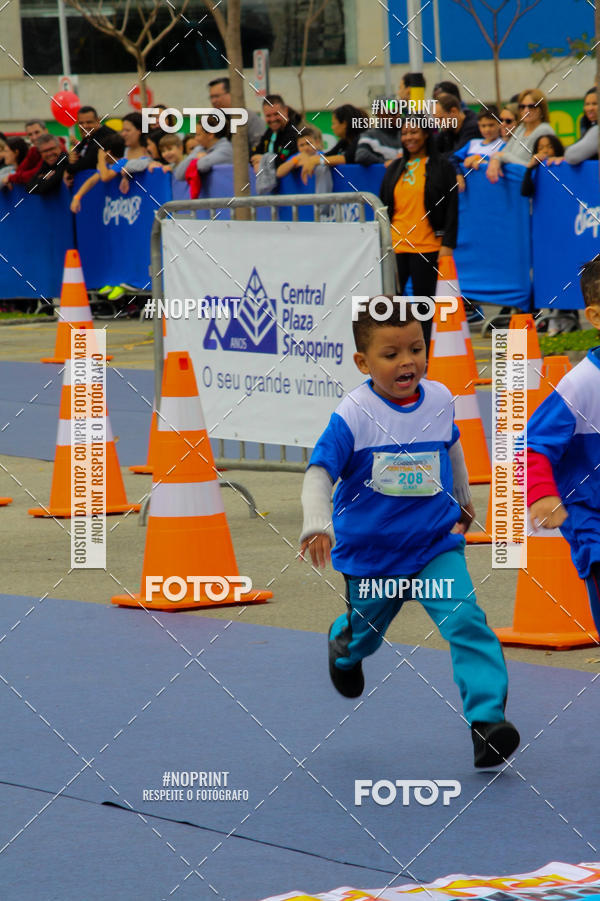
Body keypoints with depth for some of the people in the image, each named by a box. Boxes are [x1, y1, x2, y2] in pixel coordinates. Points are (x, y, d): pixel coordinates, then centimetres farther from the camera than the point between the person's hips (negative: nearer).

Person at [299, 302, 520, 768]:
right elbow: (319, 472, -21)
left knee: (466, 620, -20)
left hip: (437, 545, 2)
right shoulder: (354, 415, -18)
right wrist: (318, 526, -37)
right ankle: (344, 645, 58)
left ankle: (487, 719, -22)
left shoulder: (439, 399, -3)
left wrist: (462, 500, 32)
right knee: (364, 634, 20)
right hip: (370, 552, -1)